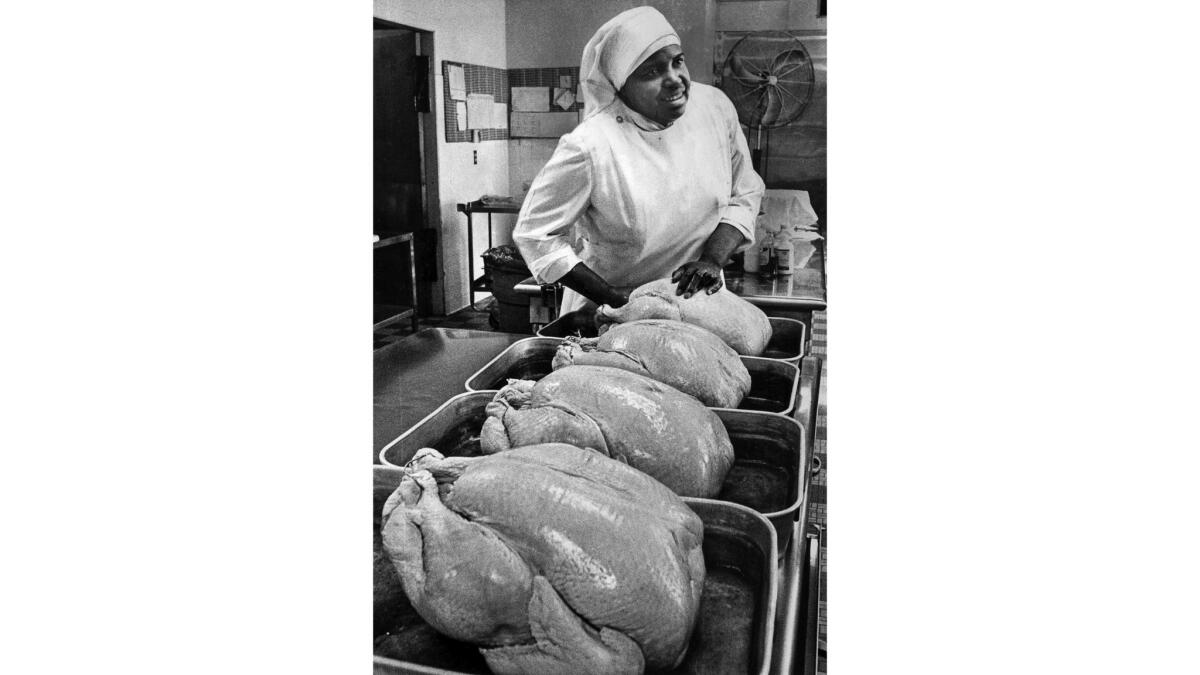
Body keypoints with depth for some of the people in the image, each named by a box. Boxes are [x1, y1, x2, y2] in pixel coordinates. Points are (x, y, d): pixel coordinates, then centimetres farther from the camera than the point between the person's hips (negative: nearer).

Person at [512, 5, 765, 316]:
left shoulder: (715, 106, -9)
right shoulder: (590, 147, -24)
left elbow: (745, 193, 1)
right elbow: (535, 234, -17)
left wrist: (713, 259, -15)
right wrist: (614, 298, -18)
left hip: (699, 297, 4)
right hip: (611, 314, -4)